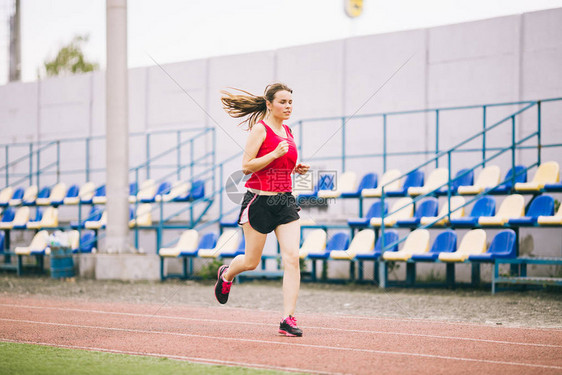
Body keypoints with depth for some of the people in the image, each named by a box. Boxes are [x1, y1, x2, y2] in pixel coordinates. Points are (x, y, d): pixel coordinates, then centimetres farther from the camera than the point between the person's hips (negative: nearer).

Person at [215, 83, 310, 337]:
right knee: (251, 262, 7)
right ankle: (227, 274, 42)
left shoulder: (287, 131, 13)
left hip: (285, 201, 6)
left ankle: (288, 319, -9)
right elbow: (247, 166, -13)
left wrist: (296, 168, 7)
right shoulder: (260, 129, -8)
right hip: (260, 200, -6)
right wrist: (275, 154, -23)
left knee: (292, 258, -10)